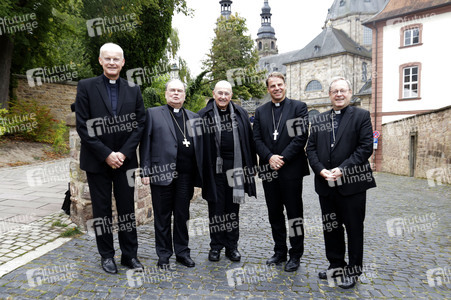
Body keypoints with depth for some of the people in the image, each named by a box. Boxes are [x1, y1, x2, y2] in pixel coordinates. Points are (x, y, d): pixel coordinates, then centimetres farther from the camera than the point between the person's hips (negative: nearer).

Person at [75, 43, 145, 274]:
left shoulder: (133, 90, 6)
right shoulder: (86, 87, -1)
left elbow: (139, 124, 2)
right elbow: (82, 126, -6)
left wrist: (124, 153, -9)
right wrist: (106, 154, -13)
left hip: (125, 159, 2)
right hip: (97, 160, -1)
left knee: (127, 208, 8)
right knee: (101, 209, 8)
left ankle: (129, 254, 21)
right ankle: (107, 256, 23)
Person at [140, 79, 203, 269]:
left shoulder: (193, 117, 15)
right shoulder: (153, 114, 7)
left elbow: (199, 145, 13)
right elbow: (145, 144, 2)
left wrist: (198, 175, 6)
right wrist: (145, 171, -6)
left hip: (186, 175, 3)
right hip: (161, 173, -2)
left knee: (182, 216, 12)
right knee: (162, 217, 7)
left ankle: (182, 252, 27)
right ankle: (163, 255, 22)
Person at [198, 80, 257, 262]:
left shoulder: (240, 114, 8)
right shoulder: (204, 115, 0)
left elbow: (249, 141, 9)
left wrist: (251, 166, 6)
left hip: (235, 167, 2)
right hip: (214, 169, -2)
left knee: (233, 208, 11)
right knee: (216, 208, 7)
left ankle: (232, 246, 25)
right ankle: (216, 246, 23)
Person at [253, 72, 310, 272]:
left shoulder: (299, 107, 1)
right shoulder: (260, 111, 12)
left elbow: (301, 137, -9)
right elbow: (257, 139, 4)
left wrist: (282, 158, -15)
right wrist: (270, 157, -11)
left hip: (291, 169, -4)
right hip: (269, 170, 4)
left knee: (294, 214, 5)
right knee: (274, 214, 13)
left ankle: (295, 255, 20)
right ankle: (280, 252, 28)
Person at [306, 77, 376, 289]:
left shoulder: (361, 116, -1)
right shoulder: (318, 120, 11)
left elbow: (366, 147, -10)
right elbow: (311, 148, 6)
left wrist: (343, 169, -17)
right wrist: (321, 170, -9)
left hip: (352, 183, -4)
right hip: (326, 184, 4)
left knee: (354, 228, 8)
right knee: (330, 227, 15)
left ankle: (353, 270, 24)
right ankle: (336, 264, 32)